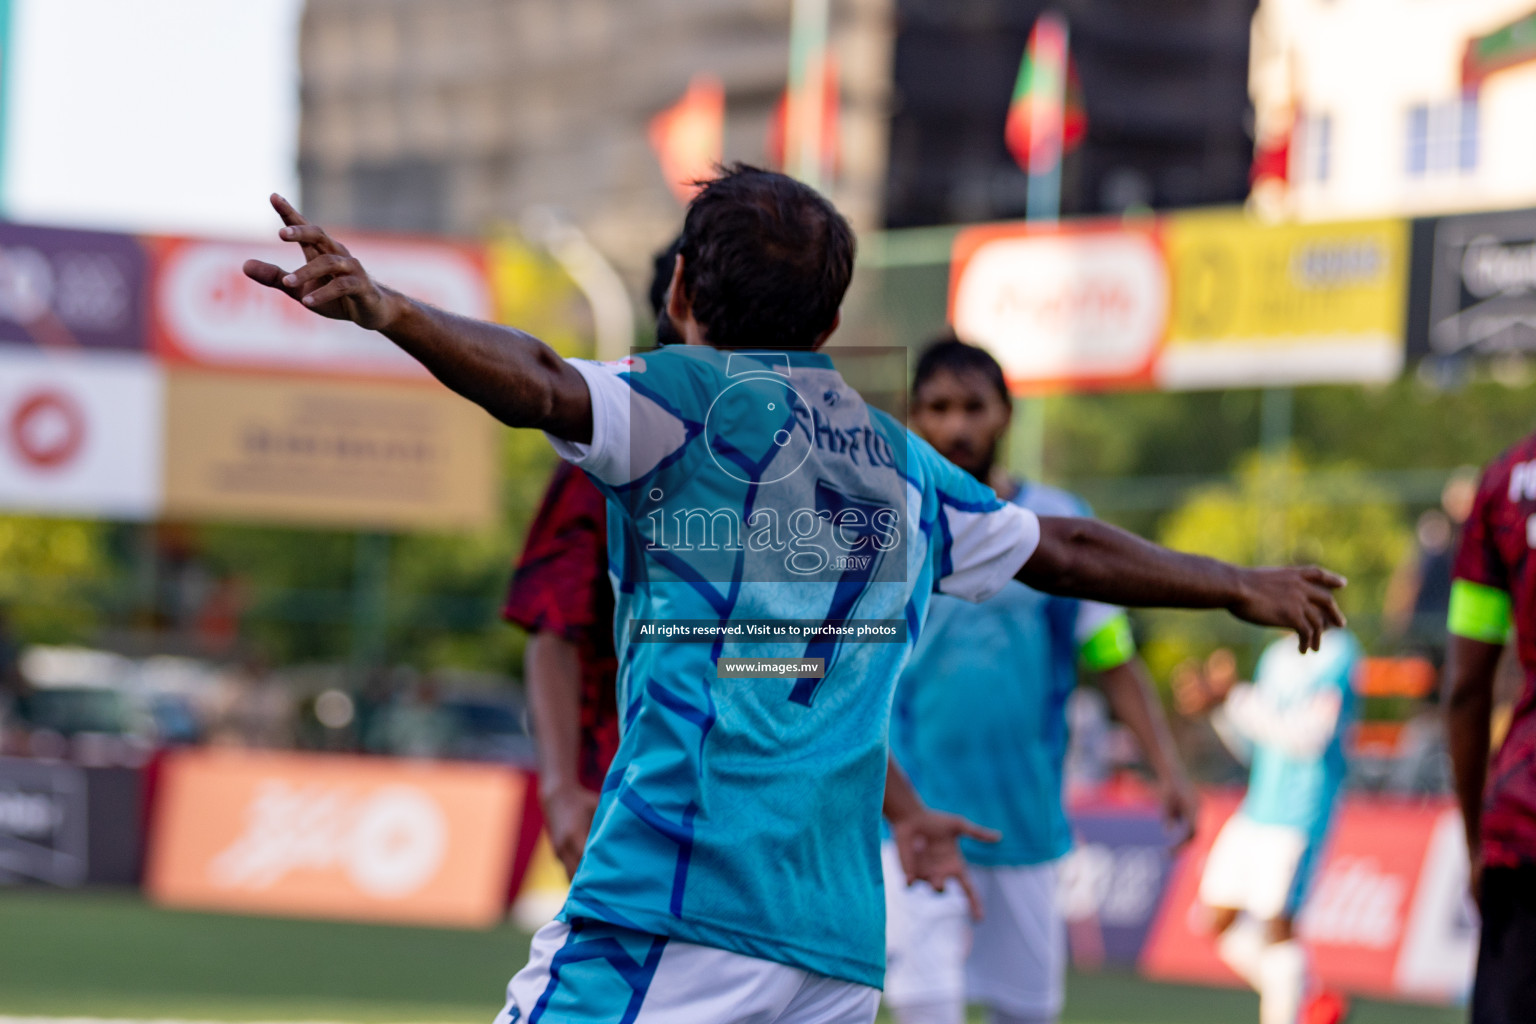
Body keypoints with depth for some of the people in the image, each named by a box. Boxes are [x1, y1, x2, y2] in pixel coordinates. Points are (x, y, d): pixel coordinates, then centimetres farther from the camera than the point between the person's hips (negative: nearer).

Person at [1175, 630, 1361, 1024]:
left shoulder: (1339, 656, -9)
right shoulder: (1276, 657, 16)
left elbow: (1309, 738, -19)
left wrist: (1232, 699, -20)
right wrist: (1219, 703, 2)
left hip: (1299, 815, -8)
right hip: (1255, 810, 9)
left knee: (1276, 924, -11)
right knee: (1222, 922, 7)